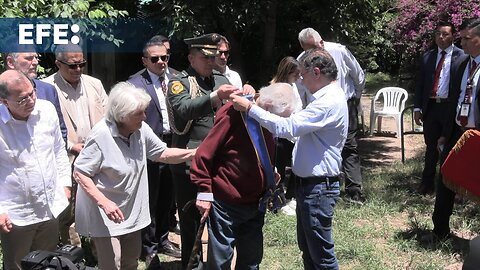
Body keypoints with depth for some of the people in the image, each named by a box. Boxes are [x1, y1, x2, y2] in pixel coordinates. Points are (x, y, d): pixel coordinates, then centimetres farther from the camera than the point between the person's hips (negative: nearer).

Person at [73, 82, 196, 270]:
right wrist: (104, 202, -27)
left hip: (131, 211, 7)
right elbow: (79, 173, -19)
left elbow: (162, 153, 4)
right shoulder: (101, 136, -25)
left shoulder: (141, 129, -7)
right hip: (105, 215, -7)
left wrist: (193, 153, -9)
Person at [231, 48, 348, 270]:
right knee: (307, 247, 21)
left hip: (318, 187, -10)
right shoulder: (327, 97, 11)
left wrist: (250, 108, -21)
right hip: (308, 183, 10)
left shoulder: (329, 103, -22)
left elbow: (286, 127, -27)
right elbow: (298, 126, 15)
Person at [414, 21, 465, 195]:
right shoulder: (427, 57, 11)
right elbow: (420, 84, 11)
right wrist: (417, 108, 4)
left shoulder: (461, 56, -3)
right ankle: (427, 184, 20)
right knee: (431, 147, 11)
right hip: (430, 107, 4)